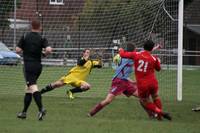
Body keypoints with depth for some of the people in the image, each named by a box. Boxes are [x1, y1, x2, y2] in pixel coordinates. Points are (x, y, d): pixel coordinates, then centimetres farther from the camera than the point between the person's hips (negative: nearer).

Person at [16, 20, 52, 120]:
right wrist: (44, 53, 8)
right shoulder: (42, 38, 1)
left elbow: (17, 50, -4)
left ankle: (41, 109, -33)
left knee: (33, 87, -14)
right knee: (28, 88, 15)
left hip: (28, 64, -4)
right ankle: (24, 112, 19)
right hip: (38, 65, 4)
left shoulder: (25, 37, -2)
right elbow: (49, 49, -14)